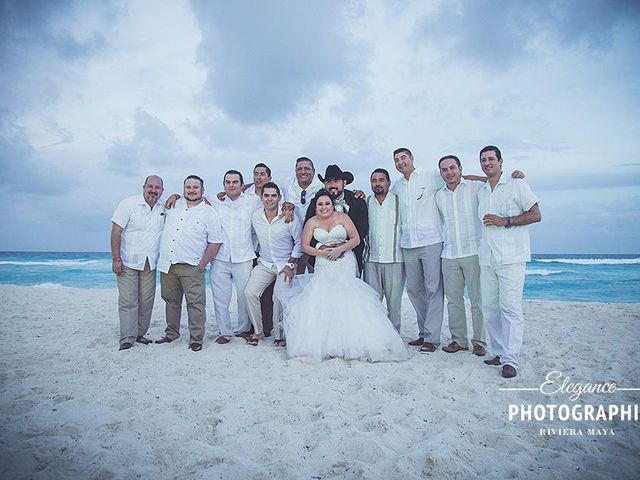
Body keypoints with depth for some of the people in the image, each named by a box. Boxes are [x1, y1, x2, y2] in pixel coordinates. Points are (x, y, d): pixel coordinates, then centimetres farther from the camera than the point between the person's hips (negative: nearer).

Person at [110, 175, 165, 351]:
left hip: (150, 264, 4)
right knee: (128, 301, -5)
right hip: (128, 262, -4)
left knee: (147, 301, 7)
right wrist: (116, 259, -16)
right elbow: (116, 231, -10)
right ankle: (127, 338, 1)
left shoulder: (163, 208, 4)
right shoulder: (129, 203, -8)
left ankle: (140, 334, 19)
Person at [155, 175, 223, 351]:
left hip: (191, 266, -5)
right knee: (171, 300, 16)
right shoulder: (174, 205, 10)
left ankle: (196, 339, 7)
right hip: (167, 264, 5)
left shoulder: (209, 212, -3)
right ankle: (171, 334, 32)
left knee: (195, 303, -3)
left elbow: (215, 241, -5)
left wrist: (203, 264, -9)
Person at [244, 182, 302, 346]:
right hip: (264, 264, 4)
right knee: (249, 293, -13)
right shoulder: (255, 216, 0)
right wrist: (257, 257, 12)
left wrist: (290, 264, -8)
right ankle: (258, 331, 5)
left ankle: (279, 334, 0)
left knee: (279, 297, -21)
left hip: (285, 265, -4)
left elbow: (299, 242, -5)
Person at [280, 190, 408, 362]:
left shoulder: (342, 217, 2)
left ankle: (348, 340, -13)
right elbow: (305, 246, 6)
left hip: (344, 262, -2)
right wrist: (322, 252, -8)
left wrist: (340, 249, -13)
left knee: (343, 295, -19)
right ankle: (322, 342, -8)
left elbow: (356, 239, -1)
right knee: (321, 295, -16)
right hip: (323, 264, 2)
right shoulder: (312, 222, 8)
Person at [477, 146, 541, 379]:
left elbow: (536, 215, -2)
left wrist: (505, 221, -12)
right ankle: (499, 352, 16)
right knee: (489, 307, 5)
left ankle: (510, 359, -3)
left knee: (510, 307, -8)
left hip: (511, 257, -5)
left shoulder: (517, 184, 2)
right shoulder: (481, 191, 16)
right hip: (486, 257, 5)